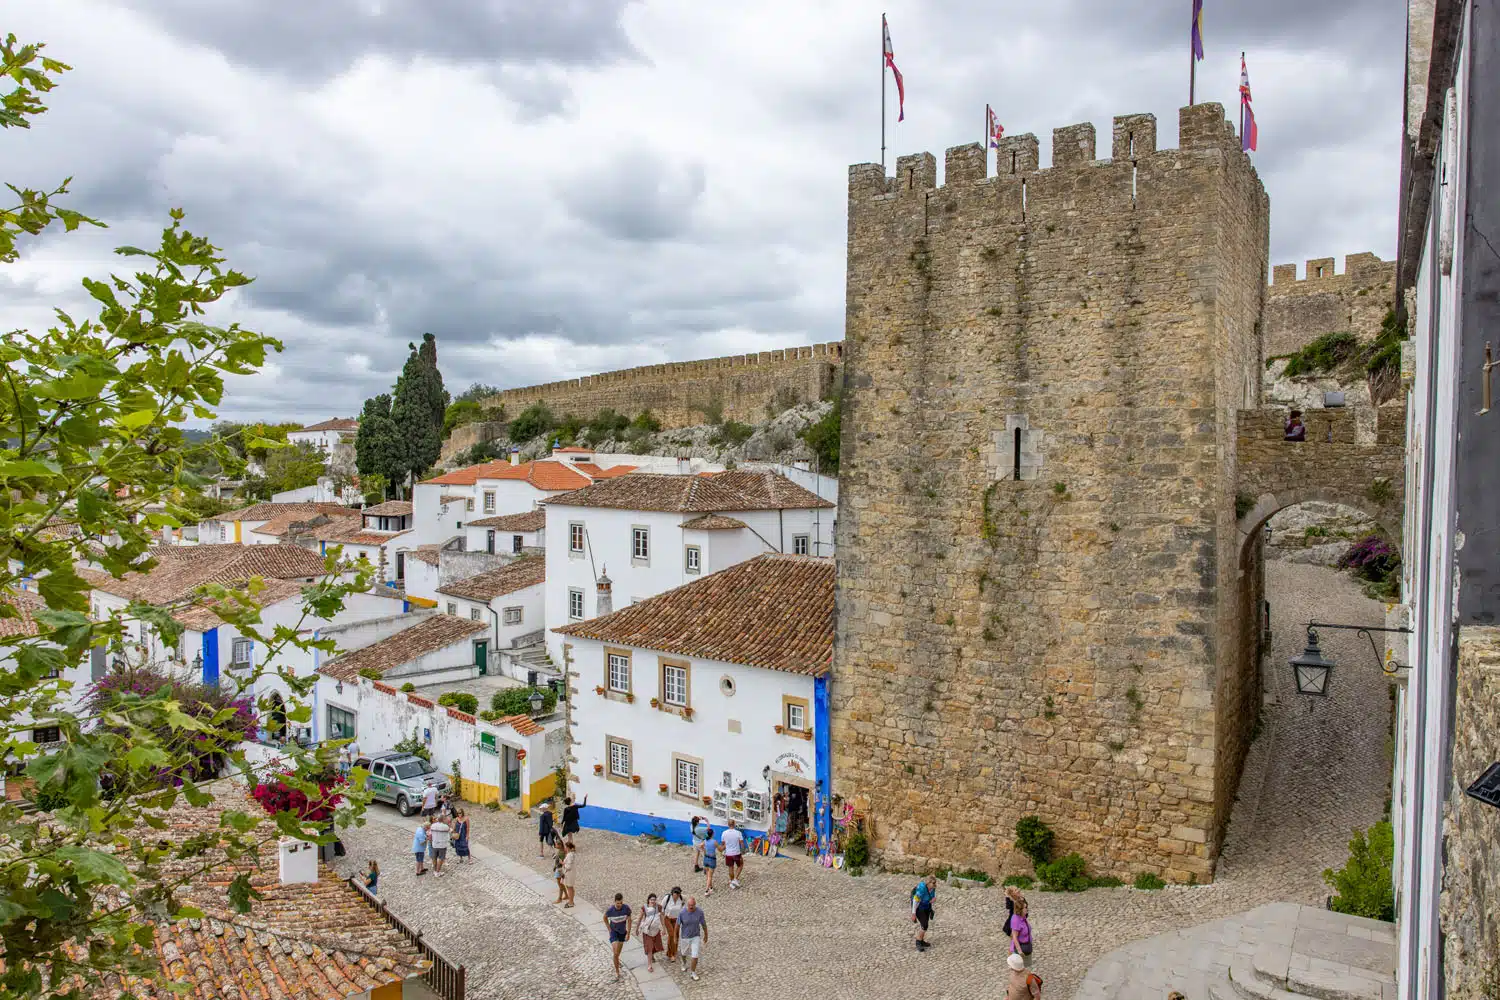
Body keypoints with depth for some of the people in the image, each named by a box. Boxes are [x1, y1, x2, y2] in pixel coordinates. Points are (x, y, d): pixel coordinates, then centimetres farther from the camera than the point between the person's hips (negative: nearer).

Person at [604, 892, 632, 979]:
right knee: (616, 953, -10)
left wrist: (628, 933, -8)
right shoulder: (610, 910, -28)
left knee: (619, 950, 23)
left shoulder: (626, 908, -25)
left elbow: (629, 920, -11)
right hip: (614, 931, -3)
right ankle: (617, 971, 10)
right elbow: (605, 918, -5)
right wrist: (609, 930, -4)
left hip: (622, 931, 3)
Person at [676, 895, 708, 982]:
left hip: (696, 936, 0)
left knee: (695, 956, -2)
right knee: (684, 953, 24)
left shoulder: (700, 912, -26)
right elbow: (677, 925, -12)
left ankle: (694, 973, 24)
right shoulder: (682, 913, -29)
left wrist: (706, 936, 5)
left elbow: (704, 924, -9)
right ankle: (684, 963, 59)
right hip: (685, 936, 0)